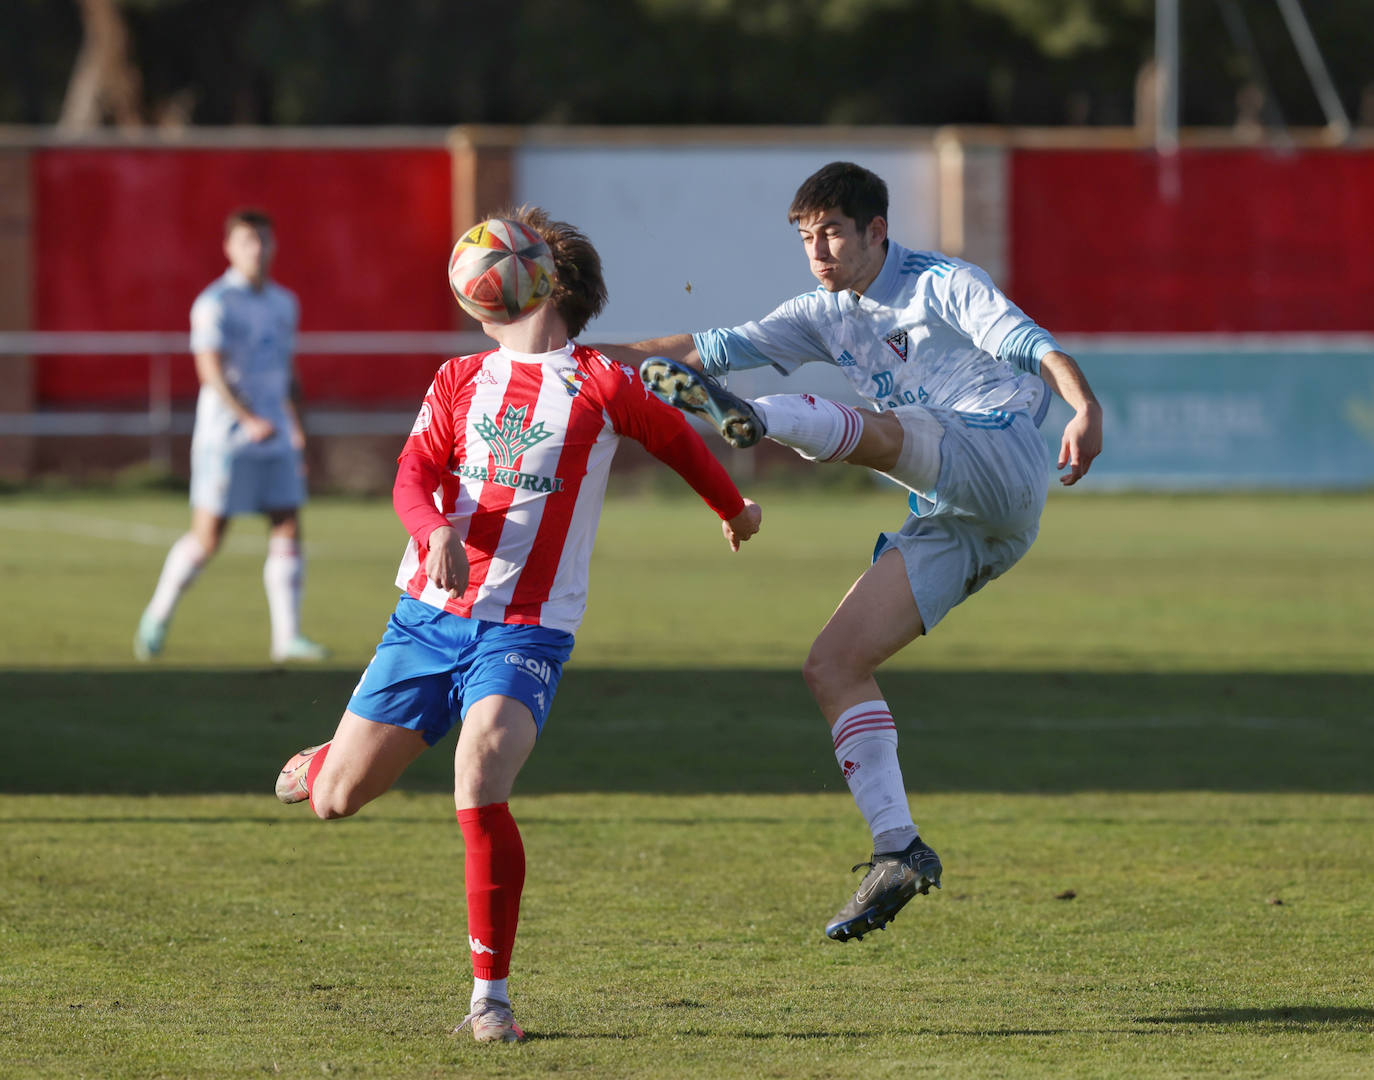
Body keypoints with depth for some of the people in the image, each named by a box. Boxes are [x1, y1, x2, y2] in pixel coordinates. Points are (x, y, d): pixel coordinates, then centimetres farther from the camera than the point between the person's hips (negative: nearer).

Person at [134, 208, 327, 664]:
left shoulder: (284, 304, 13)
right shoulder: (215, 304, -9)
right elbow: (211, 370, -18)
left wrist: (297, 428, 22)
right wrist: (250, 420, -29)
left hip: (275, 439, 6)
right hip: (225, 437, -6)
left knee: (288, 531, -4)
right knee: (207, 536, -3)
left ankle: (287, 637, -4)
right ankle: (157, 617, 16)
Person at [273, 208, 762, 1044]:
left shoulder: (600, 385, 0)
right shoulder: (460, 380, 11)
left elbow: (678, 440, 17)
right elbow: (414, 477, 0)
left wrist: (735, 510, 31)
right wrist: (438, 532, -22)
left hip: (525, 630, -4)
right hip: (428, 615, 4)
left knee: (480, 793, -27)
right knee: (335, 798, 5)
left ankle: (491, 994, -14)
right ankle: (322, 762, 45)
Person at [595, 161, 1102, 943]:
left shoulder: (942, 285, 3)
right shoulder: (826, 317, 21)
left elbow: (1034, 349, -10)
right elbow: (721, 347, 16)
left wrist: (1086, 409, -29)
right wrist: (604, 357, 5)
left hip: (1004, 465, -7)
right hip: (949, 524, 7)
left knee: (878, 431, -32)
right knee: (833, 665, -4)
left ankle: (752, 418, -61)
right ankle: (899, 851, -7)